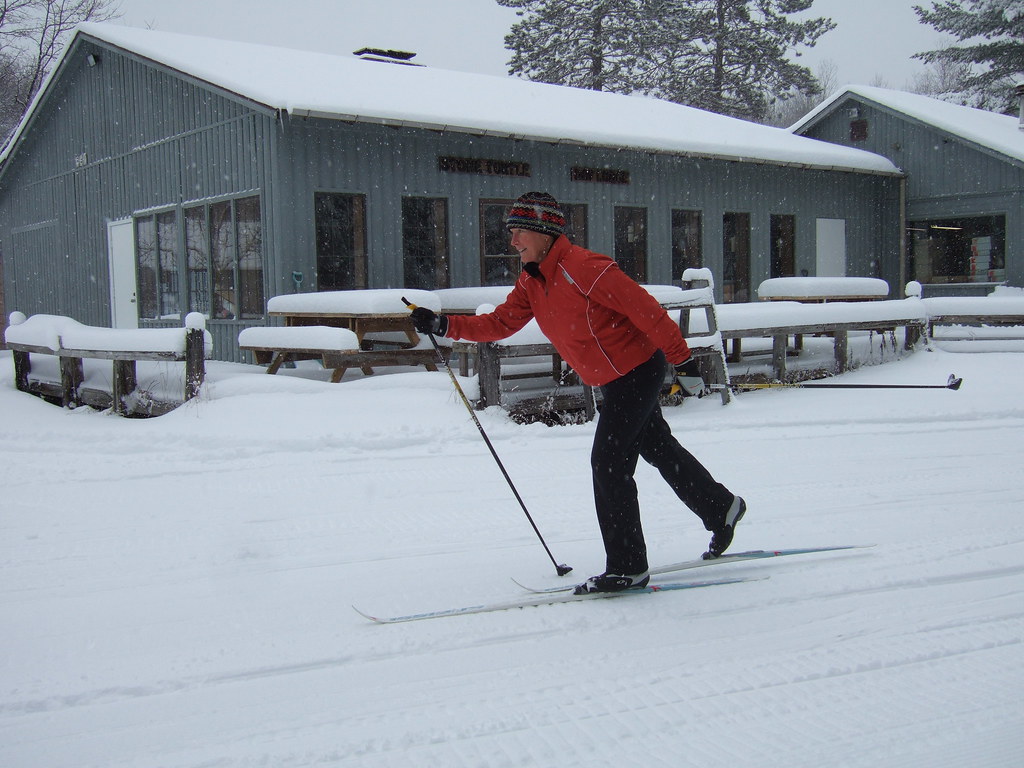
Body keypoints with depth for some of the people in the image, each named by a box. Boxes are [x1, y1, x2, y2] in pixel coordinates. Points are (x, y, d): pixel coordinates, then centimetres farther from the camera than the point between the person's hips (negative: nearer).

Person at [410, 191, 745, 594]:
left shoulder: (585, 267, -25)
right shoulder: (530, 283, 3)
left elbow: (649, 312, -22)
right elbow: (500, 323, 2)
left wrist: (684, 363, -17)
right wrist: (444, 325, -10)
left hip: (638, 371, -9)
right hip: (615, 380, 9)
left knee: (608, 463, -9)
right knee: (661, 450, 21)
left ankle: (627, 567, 1)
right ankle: (722, 508, 41)